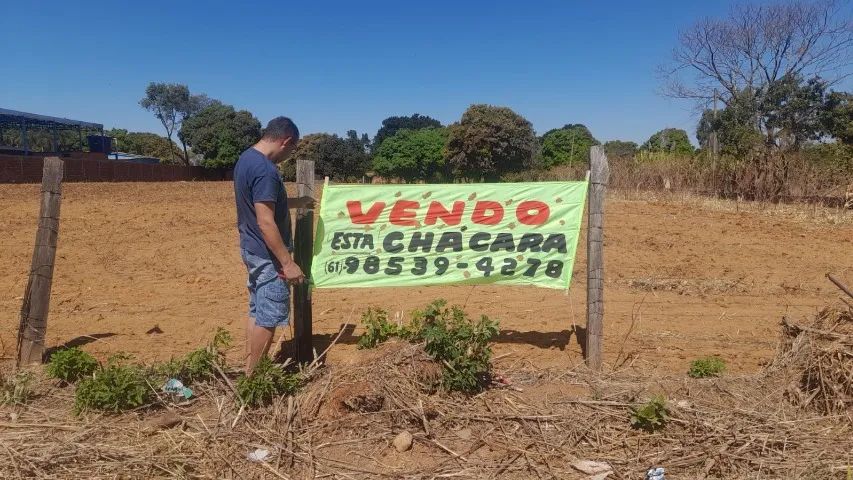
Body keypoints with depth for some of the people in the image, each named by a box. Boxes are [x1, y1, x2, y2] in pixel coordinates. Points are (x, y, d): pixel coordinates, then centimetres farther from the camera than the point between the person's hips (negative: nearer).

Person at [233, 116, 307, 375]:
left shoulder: (246, 158, 8)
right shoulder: (265, 170, -24)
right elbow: (266, 222, -27)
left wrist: (298, 202, 32)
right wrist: (288, 262, -24)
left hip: (252, 249, 10)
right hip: (267, 254, -10)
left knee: (257, 312, 17)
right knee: (269, 317, 0)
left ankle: (251, 370, 26)